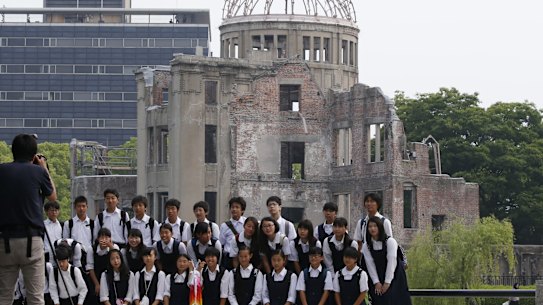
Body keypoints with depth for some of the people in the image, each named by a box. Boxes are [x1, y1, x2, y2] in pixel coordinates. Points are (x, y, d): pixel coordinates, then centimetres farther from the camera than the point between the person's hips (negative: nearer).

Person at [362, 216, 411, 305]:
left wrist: (387, 282, -21)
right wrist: (376, 282, -14)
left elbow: (391, 262, -17)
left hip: (394, 276, -4)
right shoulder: (366, 246, 0)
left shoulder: (390, 241, -13)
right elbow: (370, 264, -5)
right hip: (378, 277, 4)